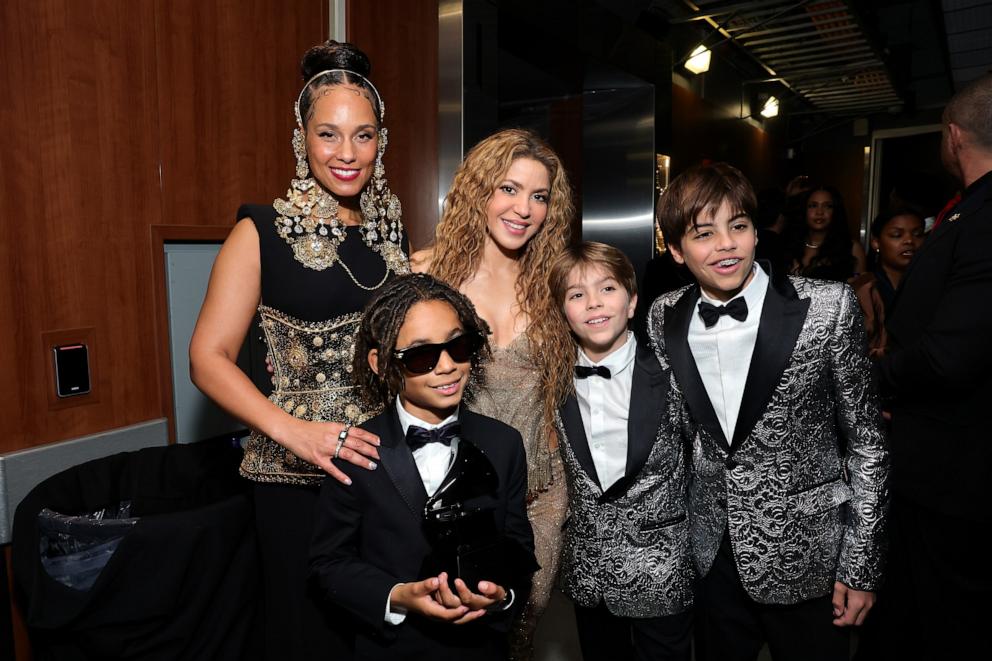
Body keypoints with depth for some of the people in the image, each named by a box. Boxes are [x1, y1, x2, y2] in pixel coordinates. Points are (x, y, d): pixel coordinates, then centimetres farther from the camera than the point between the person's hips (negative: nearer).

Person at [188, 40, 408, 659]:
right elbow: (210, 358, -8)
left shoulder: (389, 228, 8)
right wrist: (292, 431, -20)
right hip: (299, 475, -4)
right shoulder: (263, 232, -6)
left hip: (389, 460, 4)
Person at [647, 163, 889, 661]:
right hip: (713, 558, 3)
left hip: (808, 559, -2)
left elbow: (867, 442, -8)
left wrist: (861, 568, -7)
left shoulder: (828, 308, -15)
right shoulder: (664, 319, -5)